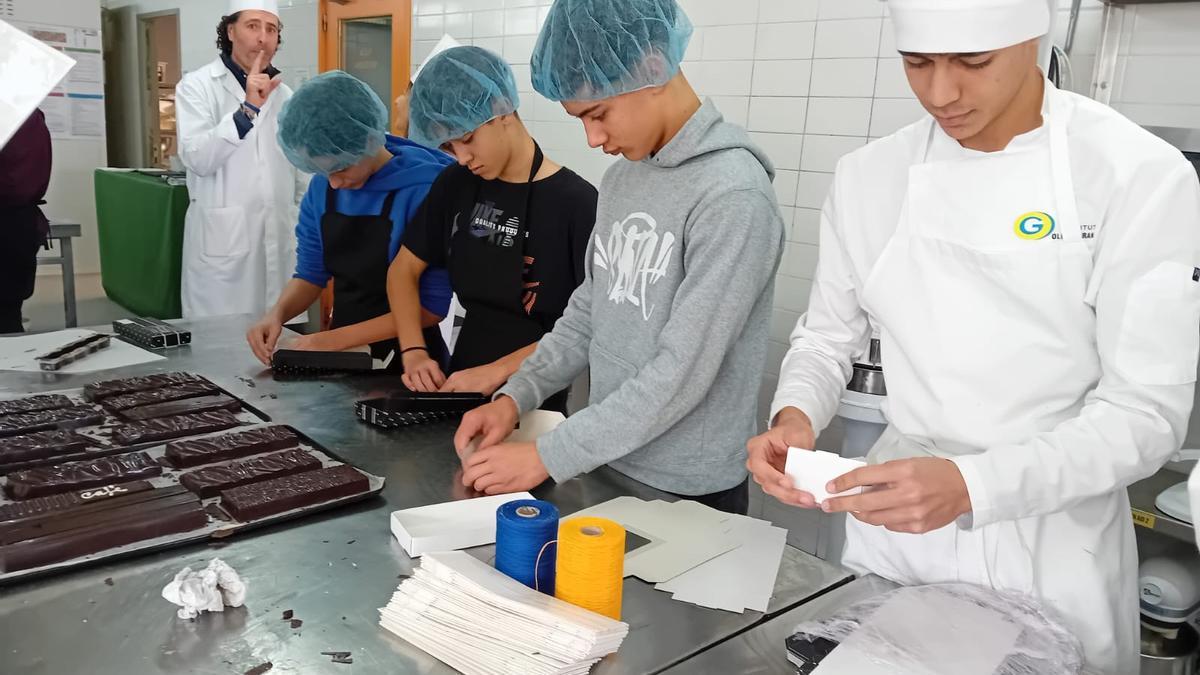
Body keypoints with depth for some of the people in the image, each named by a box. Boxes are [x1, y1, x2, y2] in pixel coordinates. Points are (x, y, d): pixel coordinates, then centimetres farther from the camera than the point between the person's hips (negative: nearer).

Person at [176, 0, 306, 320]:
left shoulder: (284, 95, 13)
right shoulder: (197, 85, 0)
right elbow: (197, 158, -15)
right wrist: (247, 108, -24)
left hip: (279, 240, 4)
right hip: (222, 241, -4)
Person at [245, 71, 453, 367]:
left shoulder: (423, 187, -17)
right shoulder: (321, 188, 2)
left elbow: (432, 306, -16)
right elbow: (311, 274, 12)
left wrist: (338, 338, -18)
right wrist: (277, 314, -8)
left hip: (406, 358, -3)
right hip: (343, 355, 3)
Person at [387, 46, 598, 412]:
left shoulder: (577, 203, -10)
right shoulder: (455, 186, 7)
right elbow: (403, 270, 13)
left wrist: (499, 370, -17)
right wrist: (414, 351, -2)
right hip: (461, 391, 4)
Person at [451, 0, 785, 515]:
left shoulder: (733, 196, -21)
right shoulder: (620, 178, 4)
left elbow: (682, 373, -24)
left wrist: (548, 457, -20)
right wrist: (515, 395, -1)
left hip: (688, 493, -7)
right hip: (607, 467, 7)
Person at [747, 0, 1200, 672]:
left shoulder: (1141, 177, -14)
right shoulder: (870, 175, -3)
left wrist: (971, 484, -30)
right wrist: (796, 418, -16)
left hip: (1050, 552, -3)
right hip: (897, 521, 3)